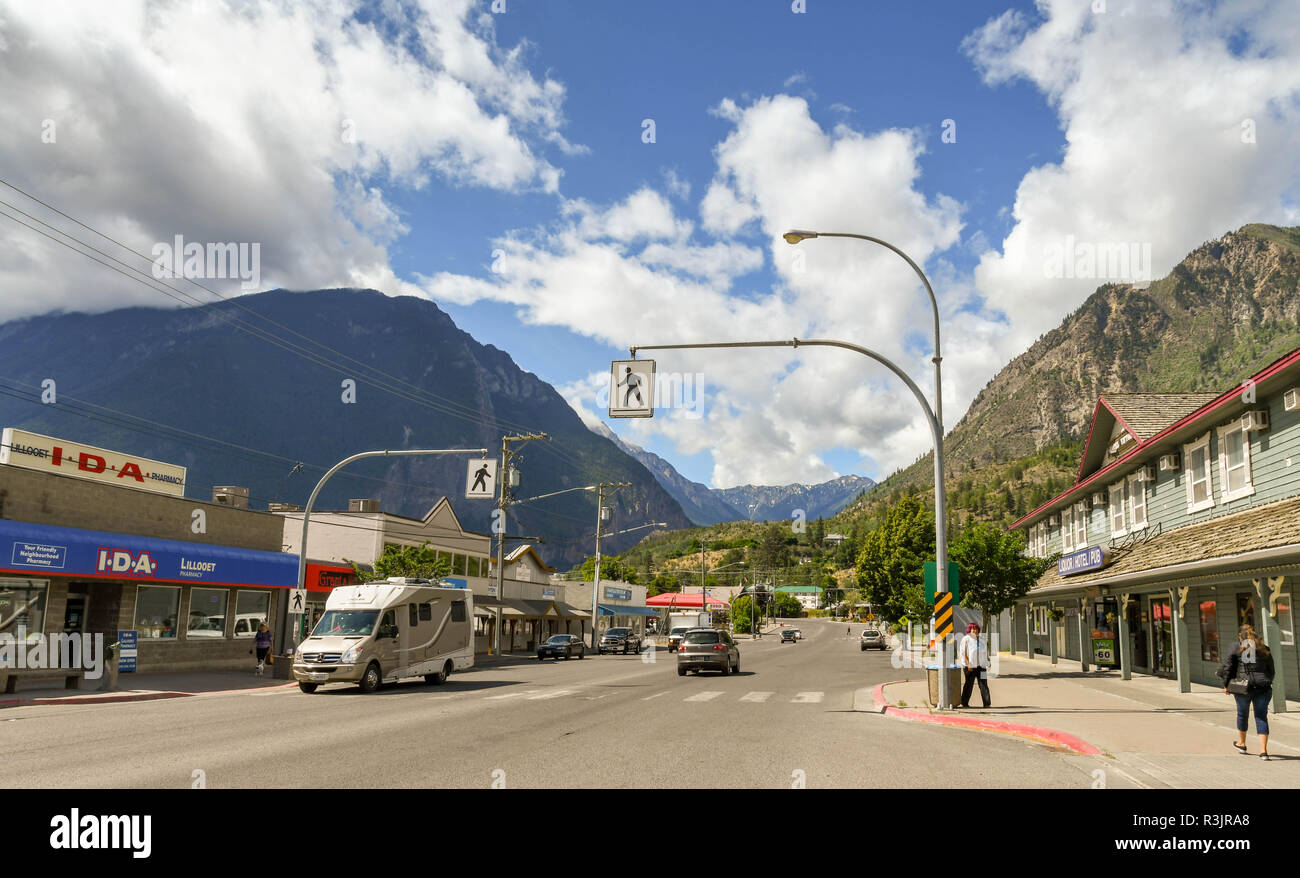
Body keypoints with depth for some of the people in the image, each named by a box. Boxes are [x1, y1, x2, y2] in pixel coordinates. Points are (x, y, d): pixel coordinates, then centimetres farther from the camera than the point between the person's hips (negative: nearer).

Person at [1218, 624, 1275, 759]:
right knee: (1261, 717, 3)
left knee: (1242, 714, 17)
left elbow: (1227, 666, -3)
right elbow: (1271, 670, 13)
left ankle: (1241, 743, 34)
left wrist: (1226, 685, 3)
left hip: (1243, 686, -2)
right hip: (1262, 687, 2)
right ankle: (1263, 750, -6)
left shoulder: (1236, 647, 3)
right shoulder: (1263, 649, 11)